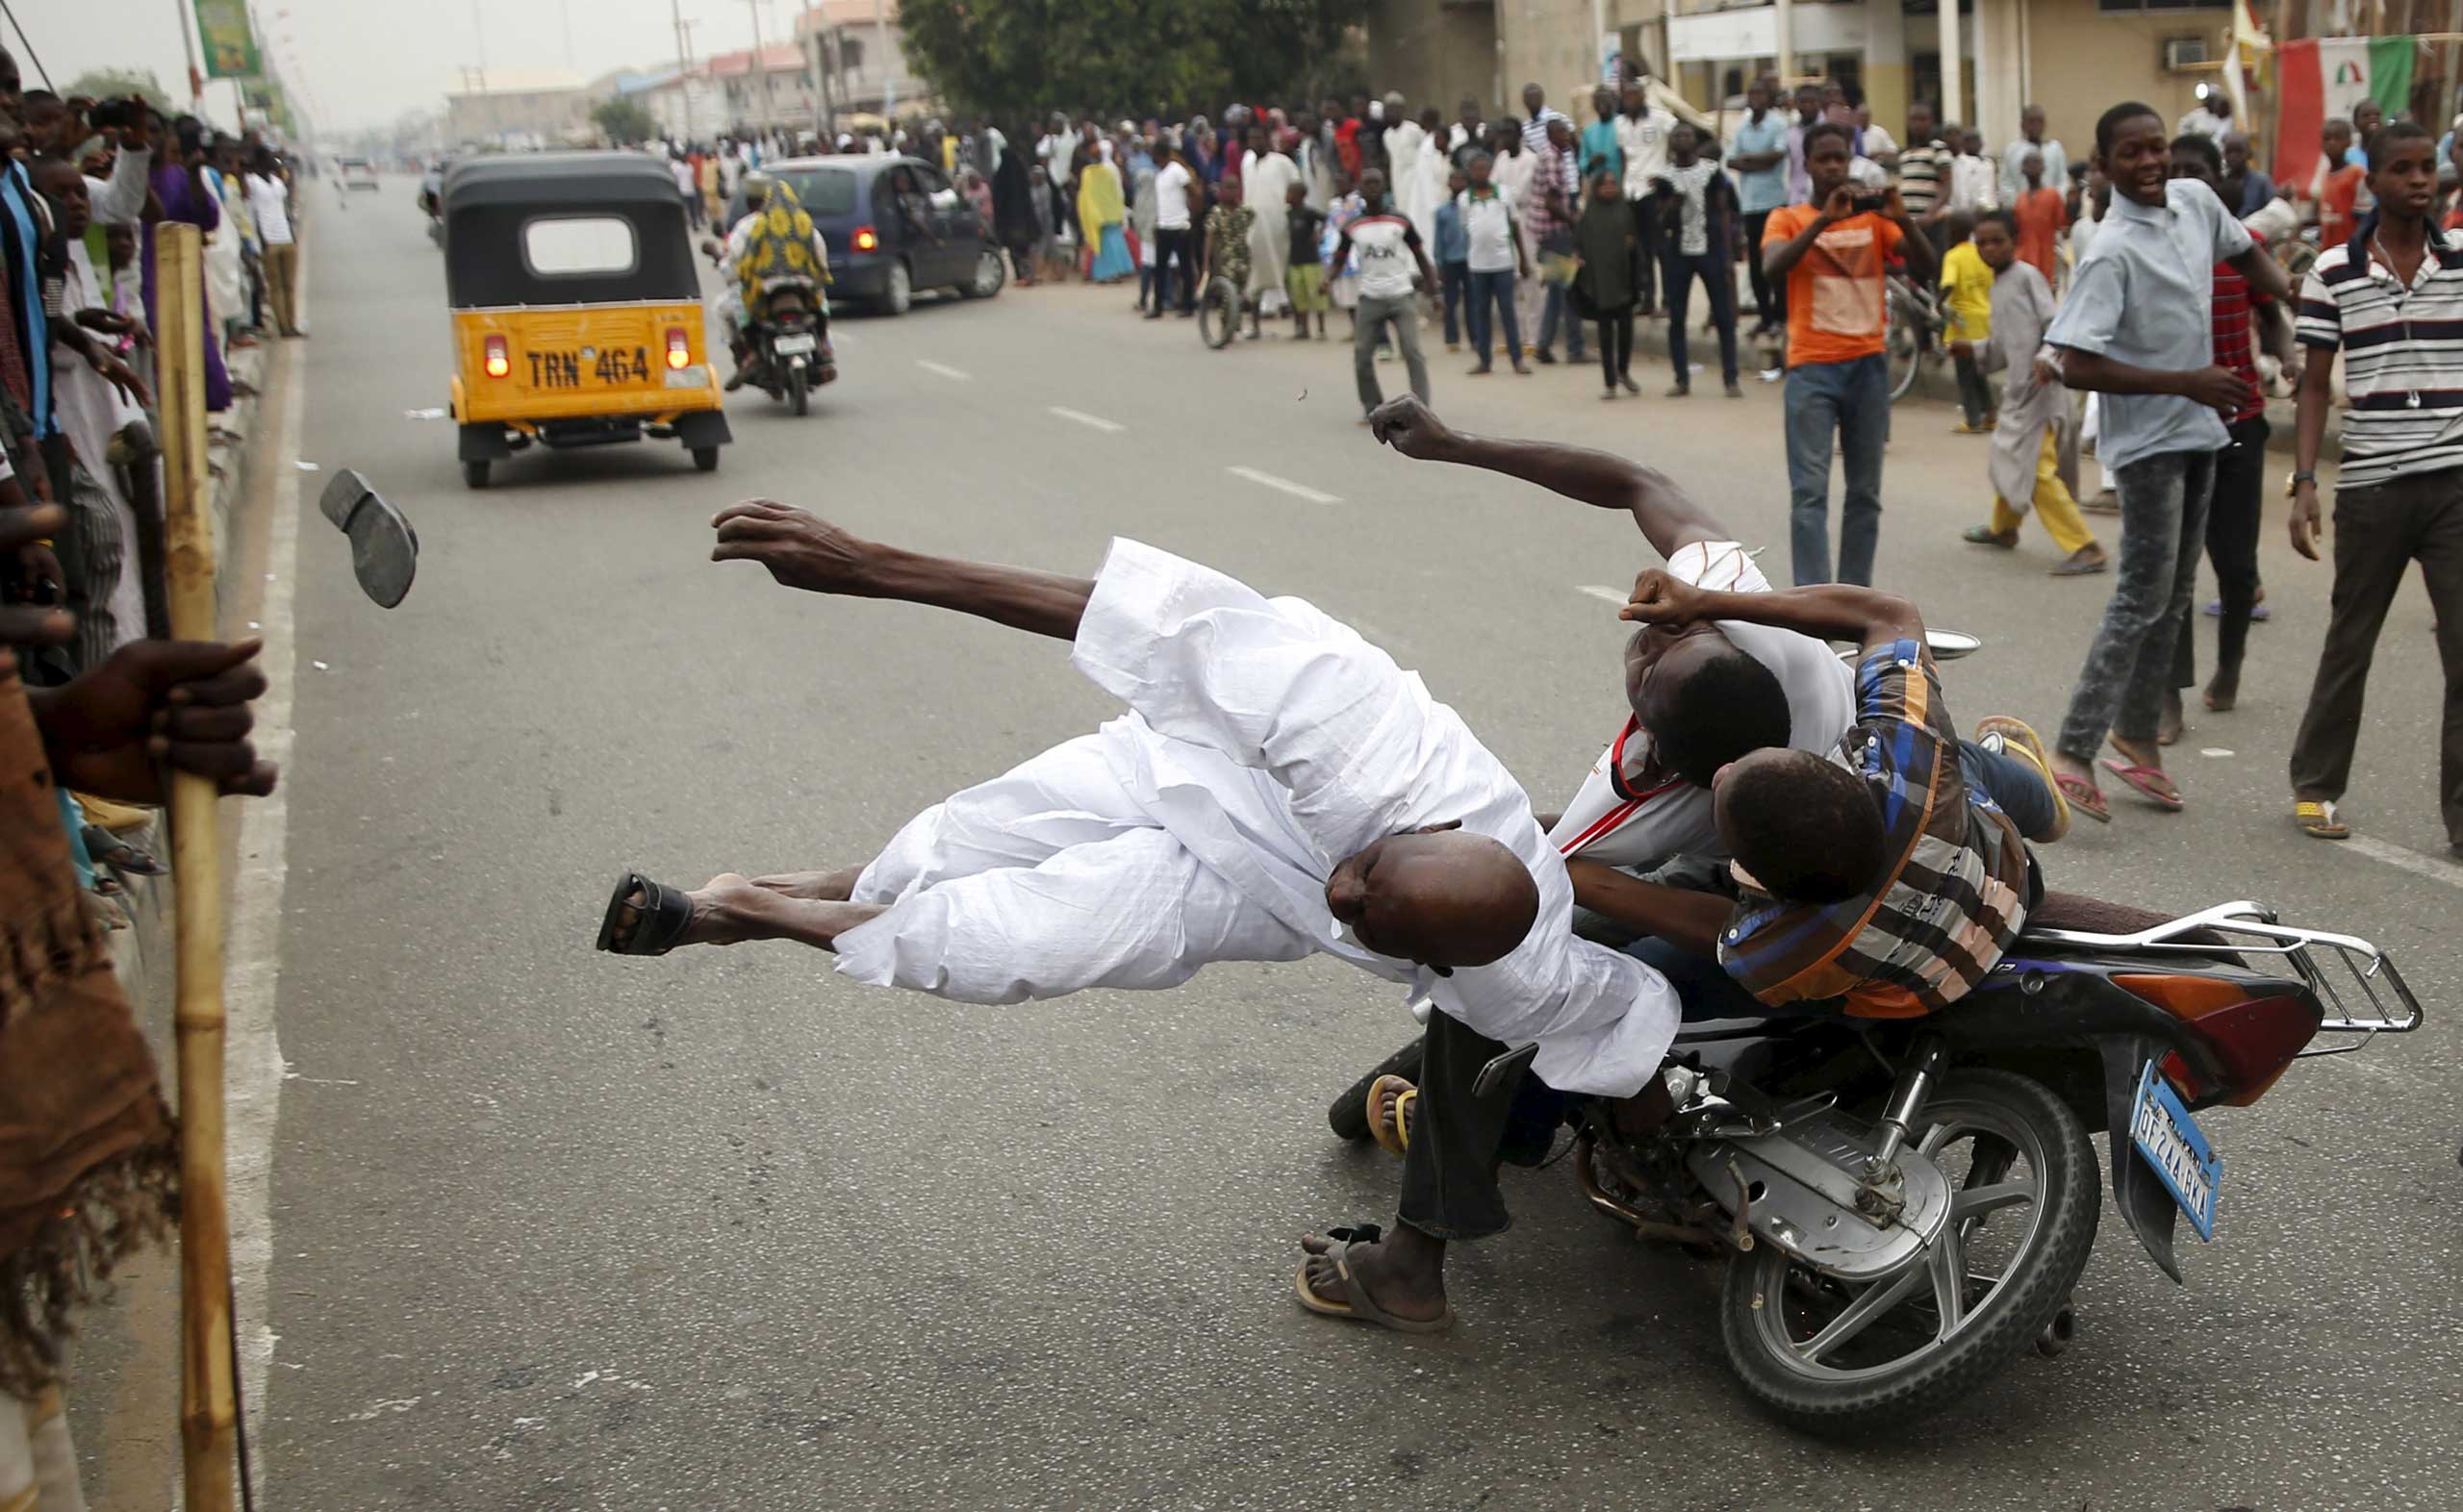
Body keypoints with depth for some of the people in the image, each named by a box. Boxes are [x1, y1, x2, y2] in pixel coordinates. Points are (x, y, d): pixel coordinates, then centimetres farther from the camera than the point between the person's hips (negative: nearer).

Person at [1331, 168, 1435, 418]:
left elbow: (1419, 256, 8)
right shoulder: (1352, 226, 2)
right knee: (1361, 356, 1)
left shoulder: (1400, 222, 1)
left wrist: (1433, 288, -3)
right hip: (1370, 298, 2)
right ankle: (1371, 408, 17)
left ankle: (1421, 407, -10)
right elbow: (1339, 259, 7)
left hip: (1401, 296, -2)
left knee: (1412, 352, -12)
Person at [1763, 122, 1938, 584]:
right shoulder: (1788, 218, 3)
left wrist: (1902, 218, -17)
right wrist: (1824, 219, -26)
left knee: (1865, 493, 8)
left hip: (1868, 366, 3)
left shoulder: (1874, 218, 9)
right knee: (1810, 493, -9)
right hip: (1812, 369, -3)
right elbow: (1773, 269, -17)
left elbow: (1926, 268, -1)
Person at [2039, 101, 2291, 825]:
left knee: (2175, 596, 15)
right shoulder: (2114, 253, -21)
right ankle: (2074, 752, -5)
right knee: (2142, 598, -9)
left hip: (2198, 430, 8)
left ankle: (2136, 733, 26)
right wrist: (2188, 383, -25)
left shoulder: (2196, 200, 2)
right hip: (2148, 440, -8)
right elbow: (2077, 366, -27)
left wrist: (2292, 293, 4)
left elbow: (2243, 250, 23)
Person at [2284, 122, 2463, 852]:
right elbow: (2315, 386, 3)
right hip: (2370, 486, 0)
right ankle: (2316, 786, 29)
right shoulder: (2333, 271, 1)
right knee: (2349, 644, 12)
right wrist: (2303, 482, -3)